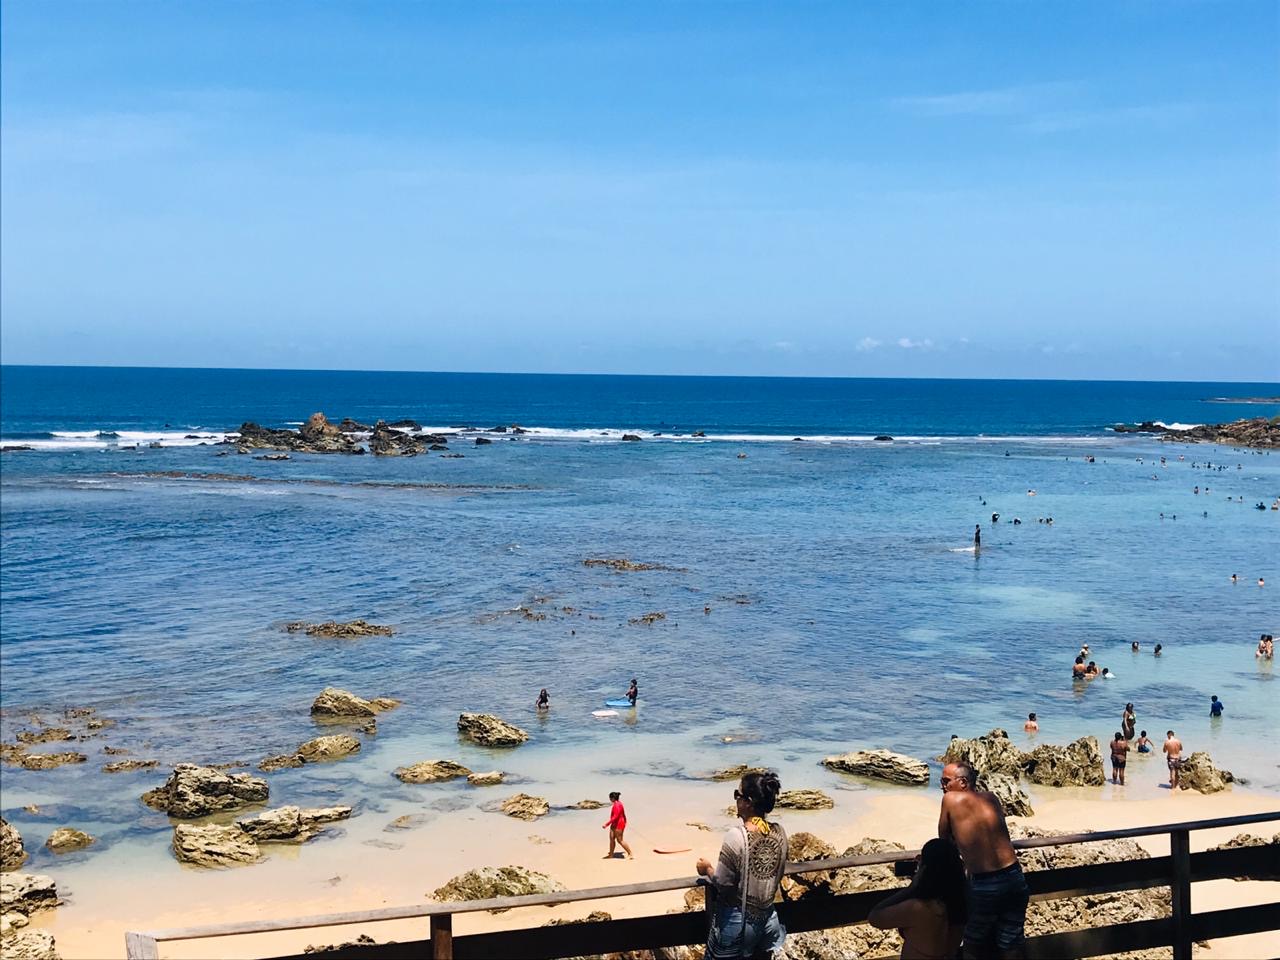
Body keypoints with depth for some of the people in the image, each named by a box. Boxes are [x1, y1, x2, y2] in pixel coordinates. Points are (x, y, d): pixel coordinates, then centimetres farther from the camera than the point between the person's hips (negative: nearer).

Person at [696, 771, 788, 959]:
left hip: (737, 921, -5)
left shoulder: (736, 836, -22)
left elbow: (723, 884, -18)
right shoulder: (779, 832, -5)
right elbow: (776, 876, 7)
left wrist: (708, 869, 1)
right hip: (767, 918, 5)